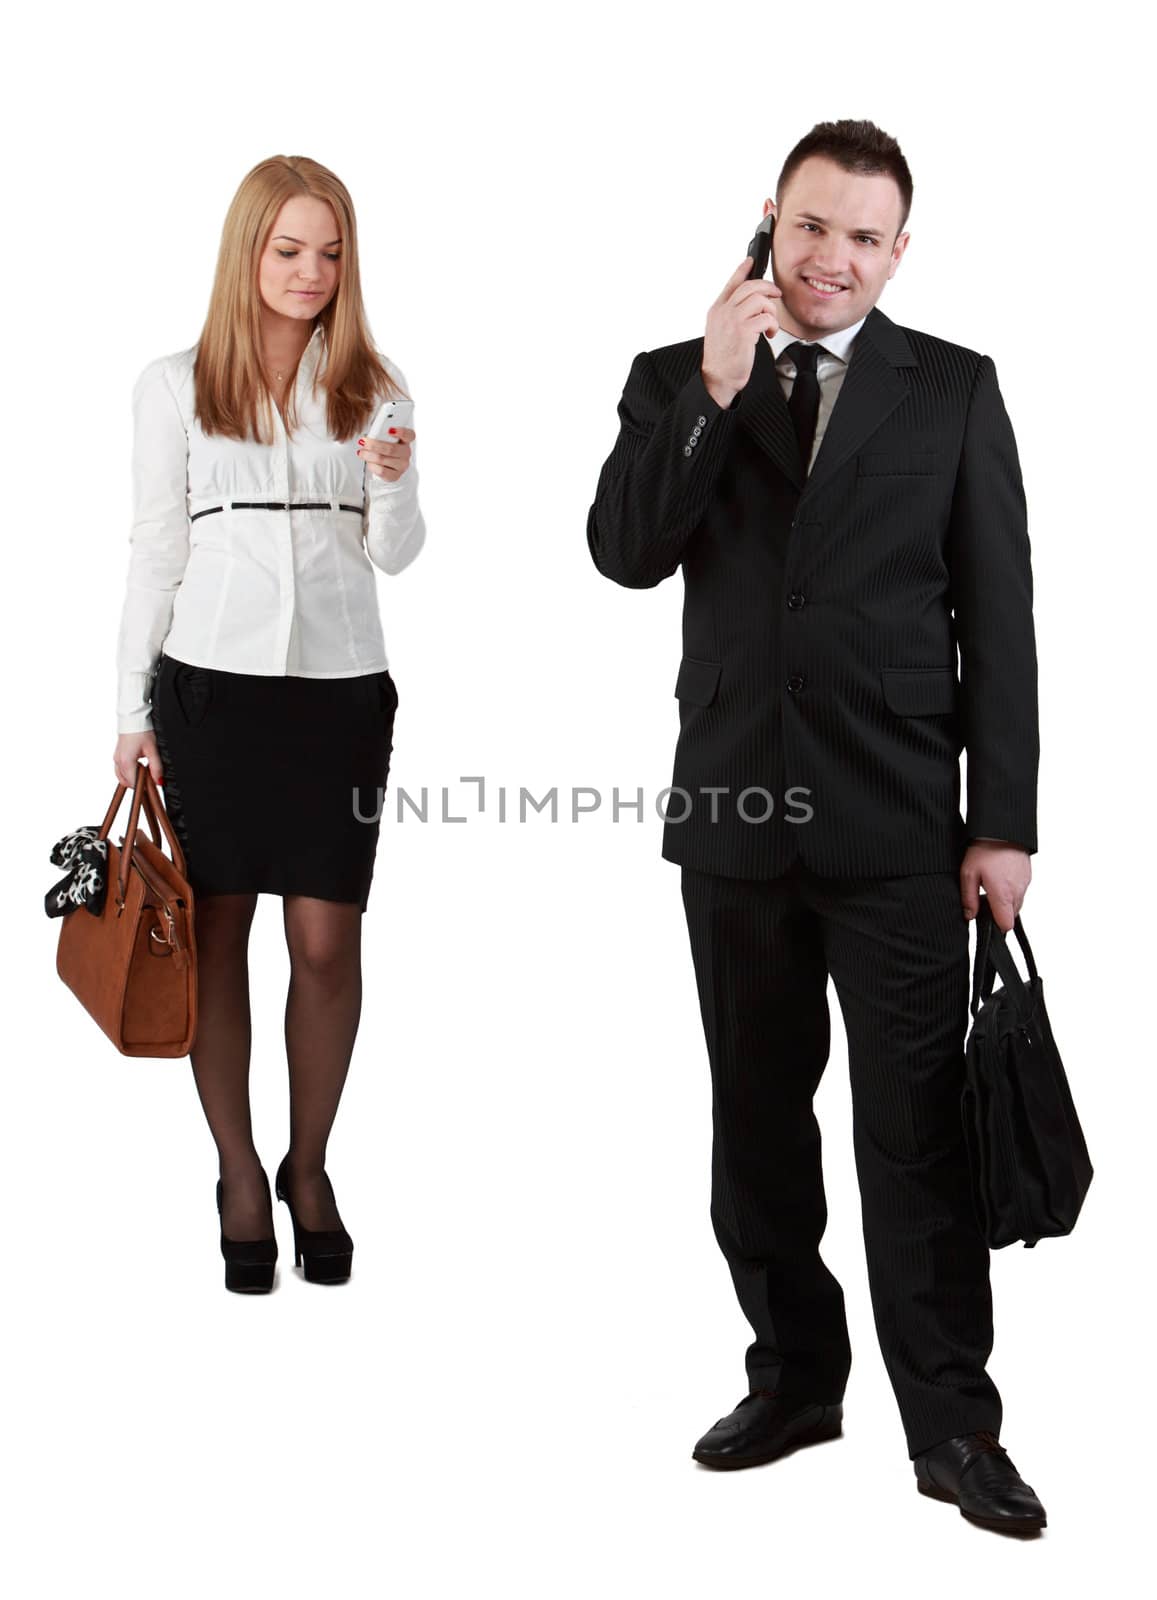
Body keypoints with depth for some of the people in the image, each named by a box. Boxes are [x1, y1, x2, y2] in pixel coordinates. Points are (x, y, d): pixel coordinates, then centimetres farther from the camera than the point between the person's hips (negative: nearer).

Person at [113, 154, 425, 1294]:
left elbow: (395, 555, 5)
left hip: (341, 686, 1)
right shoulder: (175, 387, 5)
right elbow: (153, 552, 6)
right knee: (216, 936, 4)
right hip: (211, 681, 0)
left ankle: (309, 1170, 20)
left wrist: (393, 481, -17)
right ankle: (240, 1178, 17)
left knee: (327, 942, 2)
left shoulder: (375, 386, 7)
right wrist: (133, 710, 3)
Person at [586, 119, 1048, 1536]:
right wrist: (713, 390, -16)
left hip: (896, 825, -2)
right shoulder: (676, 379, 7)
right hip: (732, 815, 3)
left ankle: (952, 1427, 13)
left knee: (917, 1129, 1)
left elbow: (997, 618, 0)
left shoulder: (954, 390, 3)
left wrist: (1002, 823, -4)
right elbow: (626, 554, -8)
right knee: (756, 1121, 12)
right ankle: (794, 1378, 28)